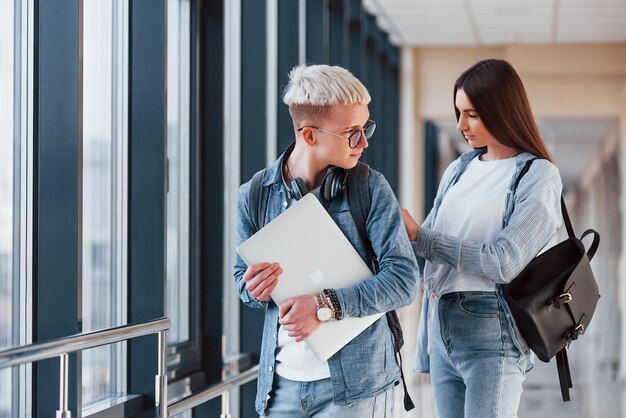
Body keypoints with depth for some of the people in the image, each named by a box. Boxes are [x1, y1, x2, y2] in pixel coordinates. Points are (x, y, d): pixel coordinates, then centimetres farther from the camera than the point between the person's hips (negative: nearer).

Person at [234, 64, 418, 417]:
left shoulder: (371, 188, -4)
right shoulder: (254, 195, 1)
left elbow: (404, 278, -10)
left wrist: (328, 305, -21)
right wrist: (254, 289, -11)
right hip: (281, 384, 2)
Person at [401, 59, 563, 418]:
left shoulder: (539, 176, -4)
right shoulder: (459, 169, 14)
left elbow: (503, 263, -14)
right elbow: (425, 249, 14)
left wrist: (418, 235, -11)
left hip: (491, 334, -6)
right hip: (442, 328, 6)